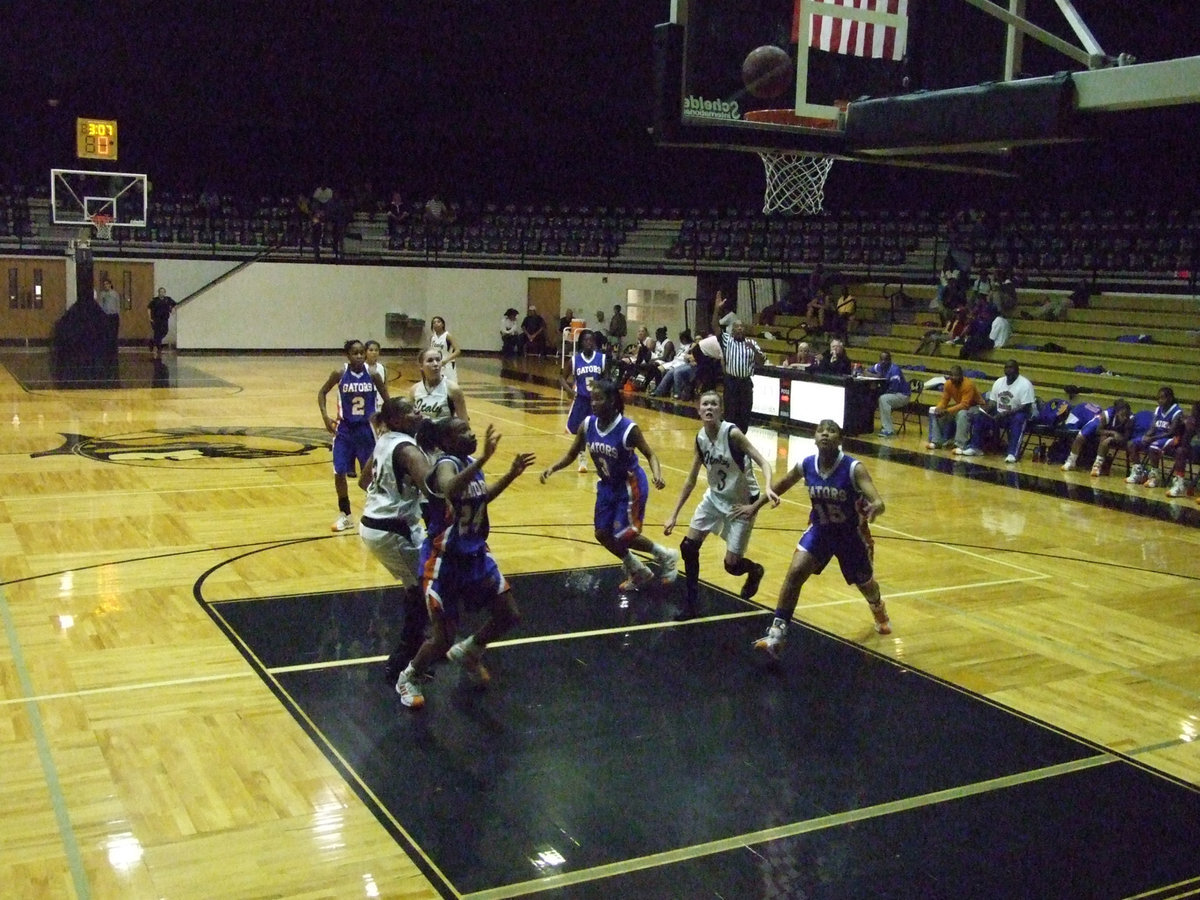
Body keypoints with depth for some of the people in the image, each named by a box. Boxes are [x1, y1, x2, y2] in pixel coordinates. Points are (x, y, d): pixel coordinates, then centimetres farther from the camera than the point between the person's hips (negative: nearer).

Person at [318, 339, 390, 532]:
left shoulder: (372, 374, -9)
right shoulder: (339, 374, -10)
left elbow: (386, 398, 2)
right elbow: (322, 392, 3)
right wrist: (325, 417, -8)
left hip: (366, 428, 0)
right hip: (345, 429, 0)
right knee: (339, 473, 1)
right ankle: (345, 515, 18)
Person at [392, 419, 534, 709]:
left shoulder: (470, 463, 1)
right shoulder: (447, 464, -23)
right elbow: (451, 490, -48)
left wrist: (512, 474, 11)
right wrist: (484, 458, -52)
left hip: (476, 555, 8)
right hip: (444, 561, -7)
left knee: (509, 616, 7)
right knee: (443, 640, -1)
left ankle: (467, 652, 33)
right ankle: (409, 678, 29)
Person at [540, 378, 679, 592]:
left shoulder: (628, 429, -26)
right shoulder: (587, 425, -11)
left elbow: (650, 455, -16)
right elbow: (571, 454, 0)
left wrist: (657, 475, -36)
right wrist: (552, 468, -17)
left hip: (630, 486, -7)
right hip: (607, 486, 7)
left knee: (623, 536, -9)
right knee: (602, 534, 9)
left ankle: (666, 557, 17)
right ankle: (638, 572, 30)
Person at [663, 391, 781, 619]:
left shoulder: (732, 433, -23)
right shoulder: (700, 438, -5)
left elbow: (762, 462, -27)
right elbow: (690, 480, 4)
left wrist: (767, 488, -47)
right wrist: (674, 515, 4)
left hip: (741, 503, -6)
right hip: (715, 497, 6)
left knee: (731, 564, -3)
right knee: (688, 547, -3)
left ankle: (755, 571, 33)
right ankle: (691, 604, 11)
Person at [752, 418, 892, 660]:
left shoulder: (854, 469, -28)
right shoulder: (805, 465, -16)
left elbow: (878, 502, -38)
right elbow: (780, 487, 3)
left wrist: (875, 507, -61)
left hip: (851, 533, -2)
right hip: (820, 529, 2)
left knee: (865, 584, 19)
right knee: (795, 572, -19)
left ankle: (878, 609, 58)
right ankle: (776, 636, -15)